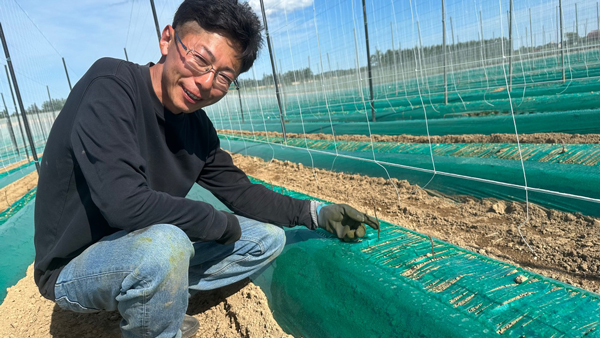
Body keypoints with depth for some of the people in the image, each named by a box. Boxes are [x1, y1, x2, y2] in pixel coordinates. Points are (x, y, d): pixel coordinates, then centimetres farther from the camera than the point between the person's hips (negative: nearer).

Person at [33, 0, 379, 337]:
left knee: (268, 237, 4)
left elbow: (239, 191, 4)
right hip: (73, 267, -6)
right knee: (164, 243, -39)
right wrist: (226, 224, -21)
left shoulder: (197, 126, -4)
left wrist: (314, 212, -5)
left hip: (148, 250, 7)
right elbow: (125, 202, -34)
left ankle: (156, 306, 6)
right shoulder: (111, 85, -24)